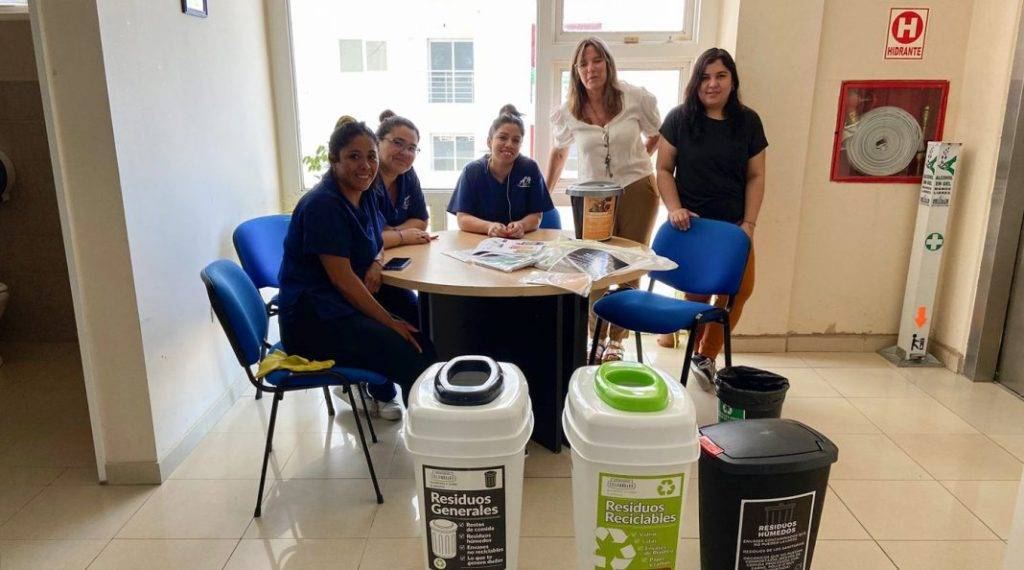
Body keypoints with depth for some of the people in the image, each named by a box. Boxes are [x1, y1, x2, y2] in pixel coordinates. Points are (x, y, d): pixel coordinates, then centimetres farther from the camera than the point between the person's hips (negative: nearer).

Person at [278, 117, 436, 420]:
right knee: (411, 355, -21)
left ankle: (381, 391, 16)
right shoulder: (322, 205, -19)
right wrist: (389, 322, -15)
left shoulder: (365, 194, 7)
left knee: (424, 335, -4)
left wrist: (376, 264, -3)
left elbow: (375, 242, 22)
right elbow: (342, 278, -20)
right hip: (312, 319, -9)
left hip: (348, 304, 9)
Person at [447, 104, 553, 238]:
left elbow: (536, 216, -1)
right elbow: (463, 219, -7)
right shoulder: (472, 171, -2)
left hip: (521, 242, 1)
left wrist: (522, 226, -23)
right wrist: (489, 227, -26)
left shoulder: (530, 169, 0)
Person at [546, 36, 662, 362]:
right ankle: (597, 337, 19)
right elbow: (559, 152, 14)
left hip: (637, 191, 0)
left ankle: (616, 339, 19)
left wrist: (633, 163, 10)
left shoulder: (636, 98, -8)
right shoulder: (568, 112, -3)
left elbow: (656, 136, 10)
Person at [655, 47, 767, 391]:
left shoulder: (748, 122, 5)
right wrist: (674, 209, -11)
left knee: (740, 289, -4)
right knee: (697, 292, -2)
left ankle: (705, 357, 13)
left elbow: (755, 176, 6)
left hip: (733, 224, 3)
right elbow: (664, 170, 2)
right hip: (692, 223, -2)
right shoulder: (679, 119, 0)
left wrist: (749, 223, -3)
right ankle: (700, 355, 20)